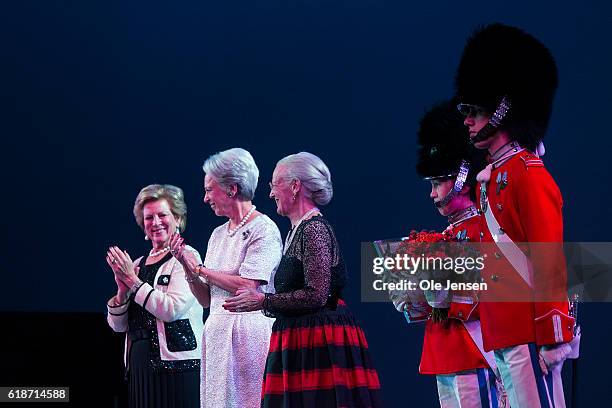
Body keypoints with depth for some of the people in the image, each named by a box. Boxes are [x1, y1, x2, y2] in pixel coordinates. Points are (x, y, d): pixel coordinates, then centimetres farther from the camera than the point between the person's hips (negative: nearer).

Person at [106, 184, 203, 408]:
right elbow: (118, 325, 11)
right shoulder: (138, 264, 14)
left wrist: (133, 281, -9)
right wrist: (123, 290, -7)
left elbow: (172, 309, -16)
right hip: (140, 364, 6)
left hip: (177, 365, -6)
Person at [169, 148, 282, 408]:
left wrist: (200, 269, -7)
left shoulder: (263, 230, -6)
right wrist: (187, 266, 1)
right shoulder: (218, 234, 17)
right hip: (217, 333, 8)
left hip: (248, 334, -8)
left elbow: (246, 286, -17)